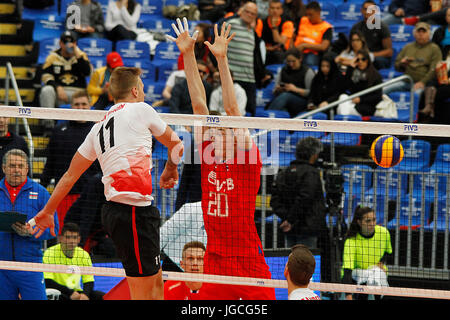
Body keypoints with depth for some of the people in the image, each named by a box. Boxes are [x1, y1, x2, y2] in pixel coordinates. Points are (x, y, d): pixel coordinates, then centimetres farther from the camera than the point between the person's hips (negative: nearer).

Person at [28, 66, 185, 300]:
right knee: (142, 292, -8)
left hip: (113, 209, 8)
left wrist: (48, 211, 35)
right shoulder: (140, 109, 3)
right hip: (133, 209, -8)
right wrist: (170, 170, 37)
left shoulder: (98, 128, 20)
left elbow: (70, 175, 24)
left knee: (155, 281, 15)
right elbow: (176, 146, 16)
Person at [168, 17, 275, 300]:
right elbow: (199, 104, 5)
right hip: (215, 263, 4)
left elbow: (232, 108, -11)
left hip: (249, 263, -4)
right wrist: (188, 54, 4)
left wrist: (222, 59, -17)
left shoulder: (248, 160, -4)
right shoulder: (209, 157, 7)